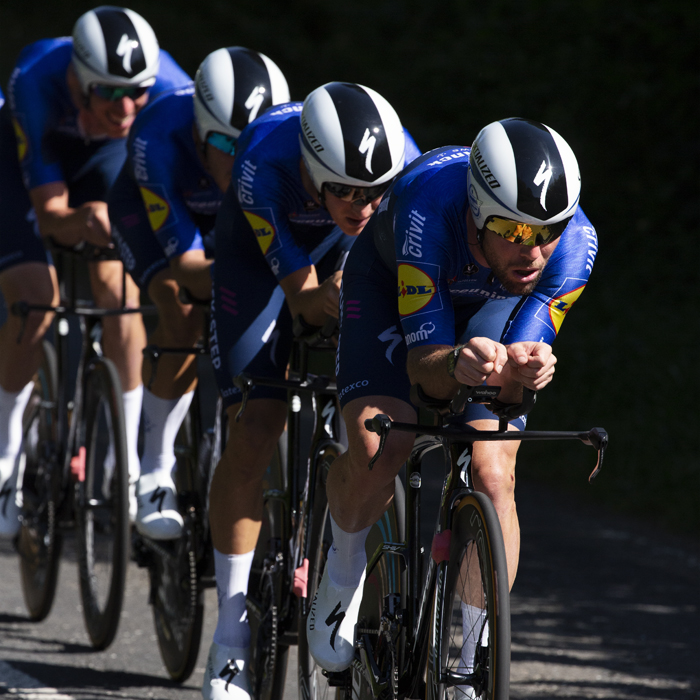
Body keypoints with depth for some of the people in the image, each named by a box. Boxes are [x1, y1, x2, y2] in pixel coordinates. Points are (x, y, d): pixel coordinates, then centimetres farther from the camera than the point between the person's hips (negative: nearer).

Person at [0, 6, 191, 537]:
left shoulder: (169, 88, -36)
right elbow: (49, 213, -38)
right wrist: (80, 223, -60)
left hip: (103, 156, 2)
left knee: (118, 284, -17)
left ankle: (128, 462, -9)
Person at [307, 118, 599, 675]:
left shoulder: (576, 242, -35)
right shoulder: (428, 206, -42)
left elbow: (510, 388, -30)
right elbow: (424, 364, -38)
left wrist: (522, 371, -54)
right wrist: (456, 364, -61)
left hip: (491, 303, 2)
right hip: (390, 283, -2)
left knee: (492, 474, -16)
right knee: (377, 450, -25)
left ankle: (480, 654, 1)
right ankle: (345, 565, 8)